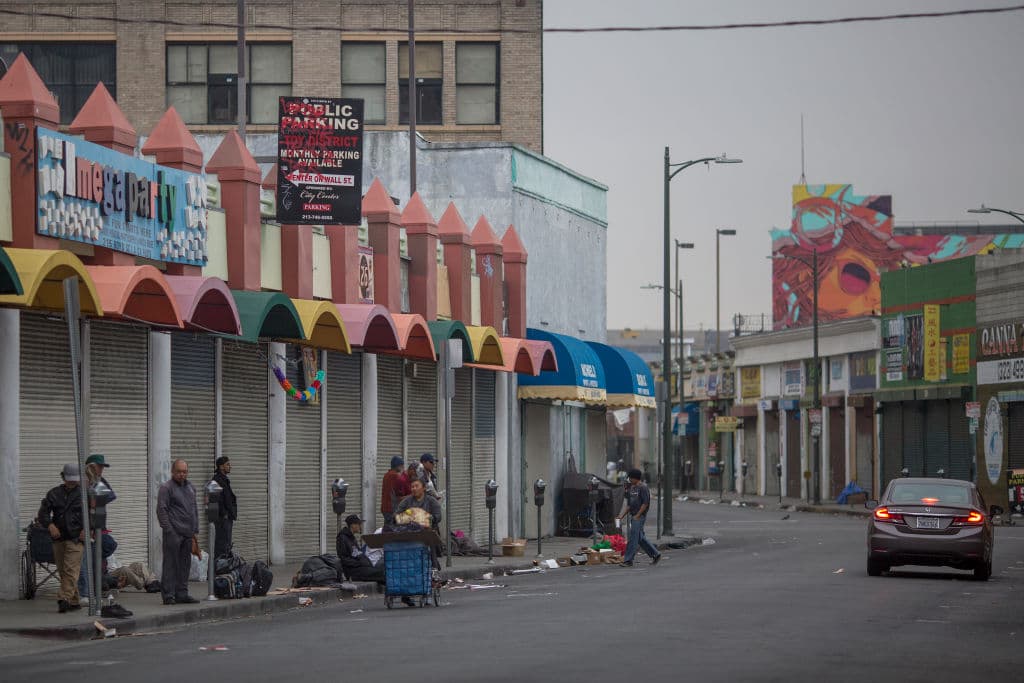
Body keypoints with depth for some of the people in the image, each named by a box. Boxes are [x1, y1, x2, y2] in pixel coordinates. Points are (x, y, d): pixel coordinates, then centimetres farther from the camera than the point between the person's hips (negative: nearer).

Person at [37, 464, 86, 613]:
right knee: (63, 571, 7)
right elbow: (43, 513, 5)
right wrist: (50, 525, -13)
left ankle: (64, 599, -22)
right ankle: (75, 601, 15)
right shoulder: (54, 493, 10)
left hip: (75, 538, -4)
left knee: (71, 570, -15)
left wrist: (86, 529, -8)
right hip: (59, 538, 4)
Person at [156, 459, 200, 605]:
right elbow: (161, 510, -11)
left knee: (185, 565, 10)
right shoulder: (167, 487, -6)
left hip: (187, 533, 7)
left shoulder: (190, 486, 18)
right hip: (174, 533, -7)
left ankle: (182, 594, 16)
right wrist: (168, 530, -16)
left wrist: (195, 530, 18)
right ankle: (168, 596, -5)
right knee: (171, 564, -6)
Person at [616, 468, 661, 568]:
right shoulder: (632, 488, 16)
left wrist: (637, 515, -18)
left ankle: (628, 560, -8)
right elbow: (629, 504, 20)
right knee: (641, 538, 13)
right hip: (634, 516, 9)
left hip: (640, 516, -9)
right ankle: (656, 555, 23)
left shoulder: (643, 487, -11)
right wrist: (622, 515, 12)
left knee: (633, 538, -9)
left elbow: (645, 503, -17)